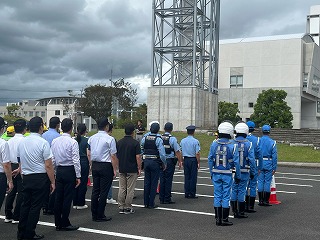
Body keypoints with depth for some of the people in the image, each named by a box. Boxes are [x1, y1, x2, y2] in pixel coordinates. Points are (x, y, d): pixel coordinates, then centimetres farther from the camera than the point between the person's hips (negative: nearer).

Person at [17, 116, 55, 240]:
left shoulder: (22, 142, 4)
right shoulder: (43, 143, -14)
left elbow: (20, 163, 12)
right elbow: (48, 166, -14)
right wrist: (52, 182, -6)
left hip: (26, 178, 6)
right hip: (40, 178, -6)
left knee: (25, 204, 14)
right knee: (35, 206, 3)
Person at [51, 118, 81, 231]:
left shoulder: (55, 141, 5)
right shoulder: (73, 142, -12)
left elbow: (52, 159, 9)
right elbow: (76, 160, -13)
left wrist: (54, 173, 18)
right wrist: (78, 176, -8)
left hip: (59, 171, 6)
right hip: (70, 171, -6)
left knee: (58, 197, 9)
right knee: (67, 198, 1)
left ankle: (58, 224, 17)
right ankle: (65, 224, 6)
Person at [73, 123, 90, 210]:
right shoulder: (86, 140, -9)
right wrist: (90, 163, 0)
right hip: (84, 162, -4)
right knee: (83, 183, 3)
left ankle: (75, 203, 16)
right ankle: (81, 204, 7)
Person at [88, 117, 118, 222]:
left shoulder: (91, 138, 6)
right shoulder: (110, 139, -13)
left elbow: (89, 154, 11)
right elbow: (113, 156, -12)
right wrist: (115, 169, -5)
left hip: (94, 166, 6)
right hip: (106, 166, -6)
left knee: (95, 190, 12)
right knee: (103, 192, 1)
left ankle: (94, 215, 18)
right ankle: (100, 215, 6)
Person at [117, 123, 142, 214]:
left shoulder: (119, 142, 4)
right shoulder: (135, 143, -11)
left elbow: (116, 156, 9)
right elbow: (138, 157, -13)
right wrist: (139, 168, -5)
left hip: (121, 169, 5)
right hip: (132, 170, -5)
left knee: (121, 189, 10)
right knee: (130, 189, 2)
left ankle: (121, 207, 12)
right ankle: (128, 208, 7)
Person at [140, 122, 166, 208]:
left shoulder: (145, 138, 4)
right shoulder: (158, 139, -11)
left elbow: (141, 151, 8)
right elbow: (162, 153, -14)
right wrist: (164, 164, -3)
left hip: (146, 161, 5)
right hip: (155, 162, -5)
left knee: (146, 182, 12)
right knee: (154, 183, 3)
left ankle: (146, 203, 17)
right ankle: (151, 204, 5)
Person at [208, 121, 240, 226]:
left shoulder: (214, 144, -2)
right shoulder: (232, 146, -11)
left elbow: (210, 160, 3)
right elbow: (236, 162, -8)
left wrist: (211, 173, 14)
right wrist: (237, 176, 2)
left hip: (216, 173, 3)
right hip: (227, 174, -3)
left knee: (217, 195, 10)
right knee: (226, 196, 4)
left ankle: (218, 219, 15)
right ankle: (224, 219, 9)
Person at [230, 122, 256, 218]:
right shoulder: (248, 144, -9)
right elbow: (252, 159, -10)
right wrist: (253, 172, -1)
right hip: (244, 172, -2)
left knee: (234, 190, 11)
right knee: (242, 190, 3)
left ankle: (234, 211, 16)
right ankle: (241, 212, 9)